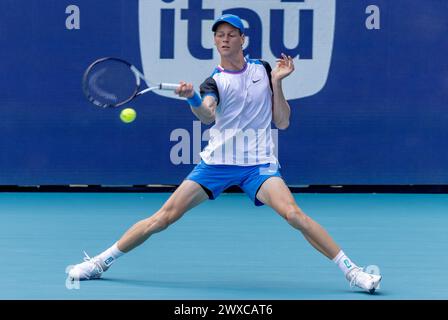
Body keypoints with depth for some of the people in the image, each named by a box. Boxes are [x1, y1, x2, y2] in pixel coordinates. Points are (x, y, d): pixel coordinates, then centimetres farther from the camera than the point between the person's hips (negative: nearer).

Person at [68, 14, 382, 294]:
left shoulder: (263, 70, 7)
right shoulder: (214, 81, 1)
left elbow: (283, 122, 6)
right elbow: (207, 115, -23)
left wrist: (277, 83, -5)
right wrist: (191, 98, -44)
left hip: (259, 163, 0)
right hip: (217, 161, 0)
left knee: (293, 213, -25)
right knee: (165, 216, -5)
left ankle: (351, 269, -18)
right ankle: (100, 261, 8)